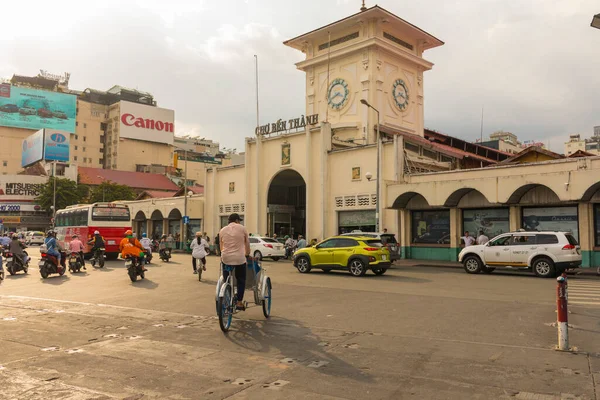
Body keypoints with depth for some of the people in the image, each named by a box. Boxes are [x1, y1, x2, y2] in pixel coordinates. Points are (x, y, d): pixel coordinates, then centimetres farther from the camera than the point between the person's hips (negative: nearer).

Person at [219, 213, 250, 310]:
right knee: (241, 280, 11)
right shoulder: (242, 228, 1)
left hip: (226, 258, 3)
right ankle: (239, 302, 10)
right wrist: (247, 254, 21)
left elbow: (221, 245, 16)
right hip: (239, 258, -2)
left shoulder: (222, 230, 10)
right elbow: (247, 244, 7)